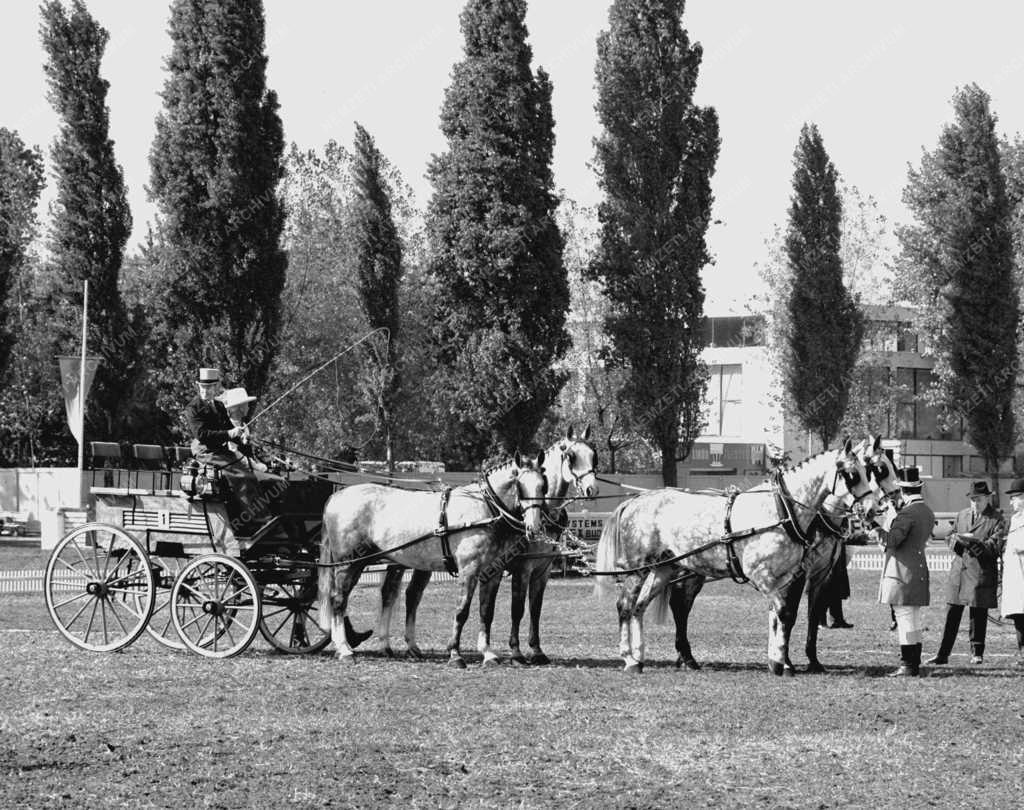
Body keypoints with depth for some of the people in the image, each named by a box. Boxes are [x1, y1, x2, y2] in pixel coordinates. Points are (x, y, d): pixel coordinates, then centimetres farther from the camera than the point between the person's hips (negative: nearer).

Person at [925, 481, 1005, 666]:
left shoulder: (996, 519, -3)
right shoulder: (962, 515, 15)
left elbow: (995, 547, -12)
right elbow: (949, 538, 18)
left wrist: (973, 542, -20)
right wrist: (957, 540, -5)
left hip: (982, 572, -4)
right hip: (959, 568, 4)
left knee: (979, 615, 1)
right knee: (952, 614, 3)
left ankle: (977, 653, 13)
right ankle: (942, 654, 4)